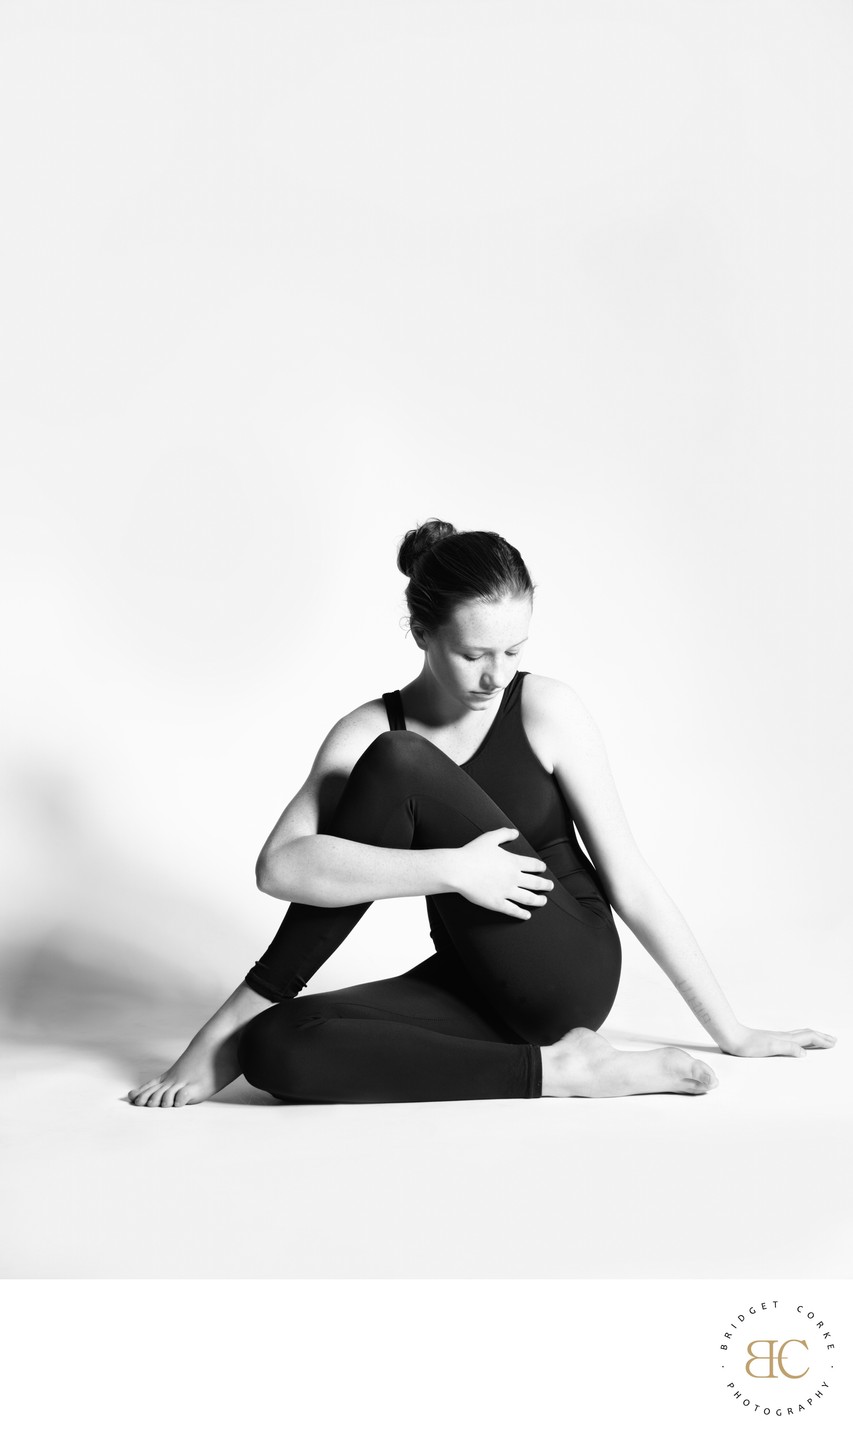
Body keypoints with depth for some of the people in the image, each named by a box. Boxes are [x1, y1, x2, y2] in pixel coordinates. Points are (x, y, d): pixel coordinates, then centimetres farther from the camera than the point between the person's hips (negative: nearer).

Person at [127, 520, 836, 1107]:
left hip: (571, 971, -3)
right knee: (277, 1052, -23)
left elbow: (631, 883, -3)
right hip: (475, 986, 3)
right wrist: (452, 869, -28)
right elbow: (280, 866, -19)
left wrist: (731, 1030, -1)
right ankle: (551, 1069, -18)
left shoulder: (546, 710, -6)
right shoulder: (370, 731, -2)